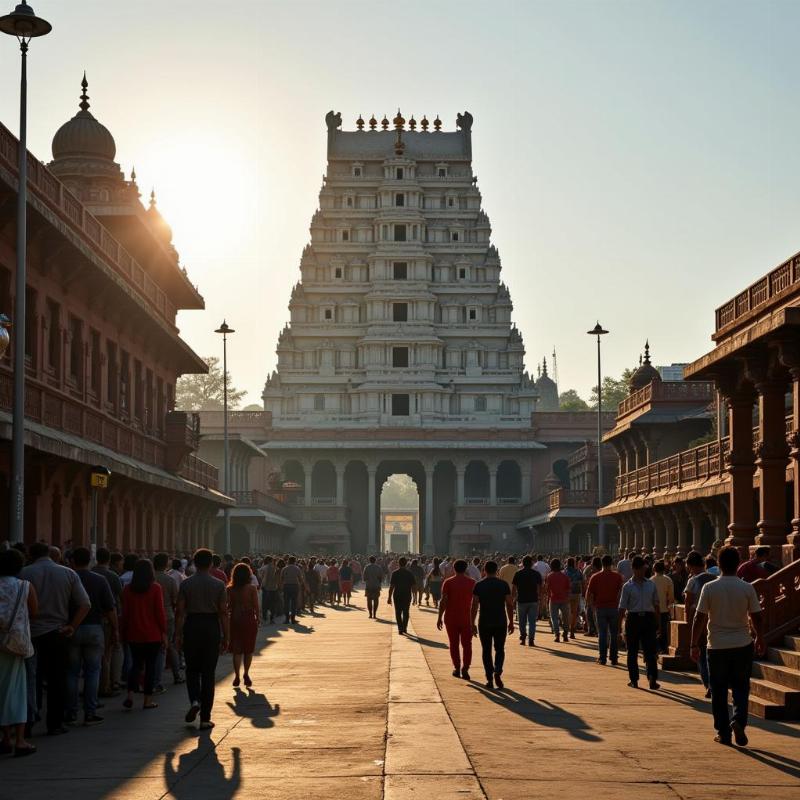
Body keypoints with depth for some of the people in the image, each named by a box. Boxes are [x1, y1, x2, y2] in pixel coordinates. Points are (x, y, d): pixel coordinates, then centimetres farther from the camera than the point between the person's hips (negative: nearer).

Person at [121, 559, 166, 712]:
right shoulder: (155, 588, -8)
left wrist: (123, 632, 12)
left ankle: (130, 695, -3)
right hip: (153, 634, -3)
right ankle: (148, 700, 6)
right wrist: (164, 633, -2)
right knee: (150, 666, 5)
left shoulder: (128, 589, 1)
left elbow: (125, 612, 5)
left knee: (136, 664, 13)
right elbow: (160, 612, -8)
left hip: (134, 634, 3)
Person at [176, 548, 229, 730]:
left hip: (191, 626, 0)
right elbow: (223, 612, -3)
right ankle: (205, 718, 5)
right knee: (208, 673, 5)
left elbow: (180, 611, -3)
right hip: (212, 627, 0)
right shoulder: (218, 584, -2)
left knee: (192, 669, 17)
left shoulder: (186, 584, -2)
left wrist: (178, 634, 1)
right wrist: (225, 636, 3)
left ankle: (195, 701, -9)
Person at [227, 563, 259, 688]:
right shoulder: (252, 588, -8)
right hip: (249, 620, -2)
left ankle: (237, 676, 6)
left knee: (237, 650, 9)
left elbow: (227, 607, -3)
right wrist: (257, 619, 4)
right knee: (249, 649, 11)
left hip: (235, 621, 2)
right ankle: (246, 674, 3)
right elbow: (256, 607, -8)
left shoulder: (230, 589, -3)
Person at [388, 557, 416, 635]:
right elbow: (413, 585, 1)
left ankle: (400, 629, -5)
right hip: (407, 595, 2)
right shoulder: (410, 573, 0)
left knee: (398, 613, 6)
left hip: (397, 595, -2)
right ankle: (404, 628, 21)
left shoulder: (395, 573, -6)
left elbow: (391, 586, -9)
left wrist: (389, 597, -5)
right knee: (406, 612, 15)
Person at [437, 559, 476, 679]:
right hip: (466, 619, 1)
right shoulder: (472, 583, -1)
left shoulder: (448, 583, -5)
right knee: (467, 644, 6)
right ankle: (465, 668, -9)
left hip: (451, 618, 0)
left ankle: (457, 669, 15)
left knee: (454, 644, 11)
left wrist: (439, 618, -3)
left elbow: (443, 601, -9)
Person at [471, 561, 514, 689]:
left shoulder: (479, 586, -2)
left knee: (486, 650, 9)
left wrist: (473, 624, 1)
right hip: (501, 622, 0)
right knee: (499, 649, 11)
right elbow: (509, 605, -2)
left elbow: (474, 606, -5)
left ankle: (489, 679, 7)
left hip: (484, 623, 0)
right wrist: (511, 622, 7)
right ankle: (498, 671, -13)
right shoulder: (504, 585, -1)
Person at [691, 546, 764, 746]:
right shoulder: (747, 588, -5)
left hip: (717, 647, 0)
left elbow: (699, 618, -7)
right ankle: (739, 721, -10)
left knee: (719, 692, 9)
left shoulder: (709, 588, -7)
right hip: (743, 646, 1)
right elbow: (757, 618, 0)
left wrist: (694, 645, 1)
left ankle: (723, 733, 11)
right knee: (740, 688, 12)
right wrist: (760, 639, 16)